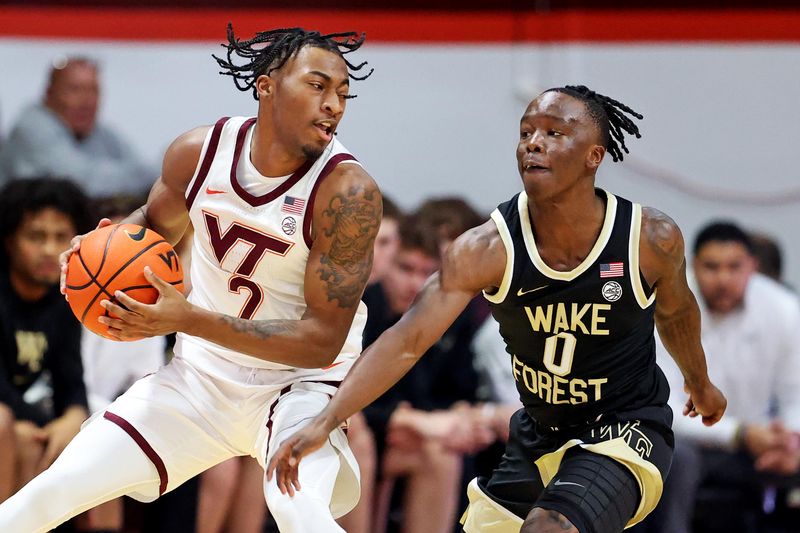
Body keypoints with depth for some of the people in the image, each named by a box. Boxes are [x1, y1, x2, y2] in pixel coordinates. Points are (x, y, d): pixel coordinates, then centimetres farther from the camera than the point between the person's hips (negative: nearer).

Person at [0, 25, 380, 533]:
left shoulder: (348, 190, -23)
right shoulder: (198, 152, -8)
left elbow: (322, 341, -23)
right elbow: (156, 224, 16)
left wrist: (189, 319, -30)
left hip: (298, 385, -4)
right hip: (200, 374, 4)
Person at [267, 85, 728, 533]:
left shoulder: (651, 238, -17)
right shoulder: (487, 249, -18)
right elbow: (408, 340, -24)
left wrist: (700, 382, 26)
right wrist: (324, 422, -36)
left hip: (625, 432, -4)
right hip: (539, 433, 4)